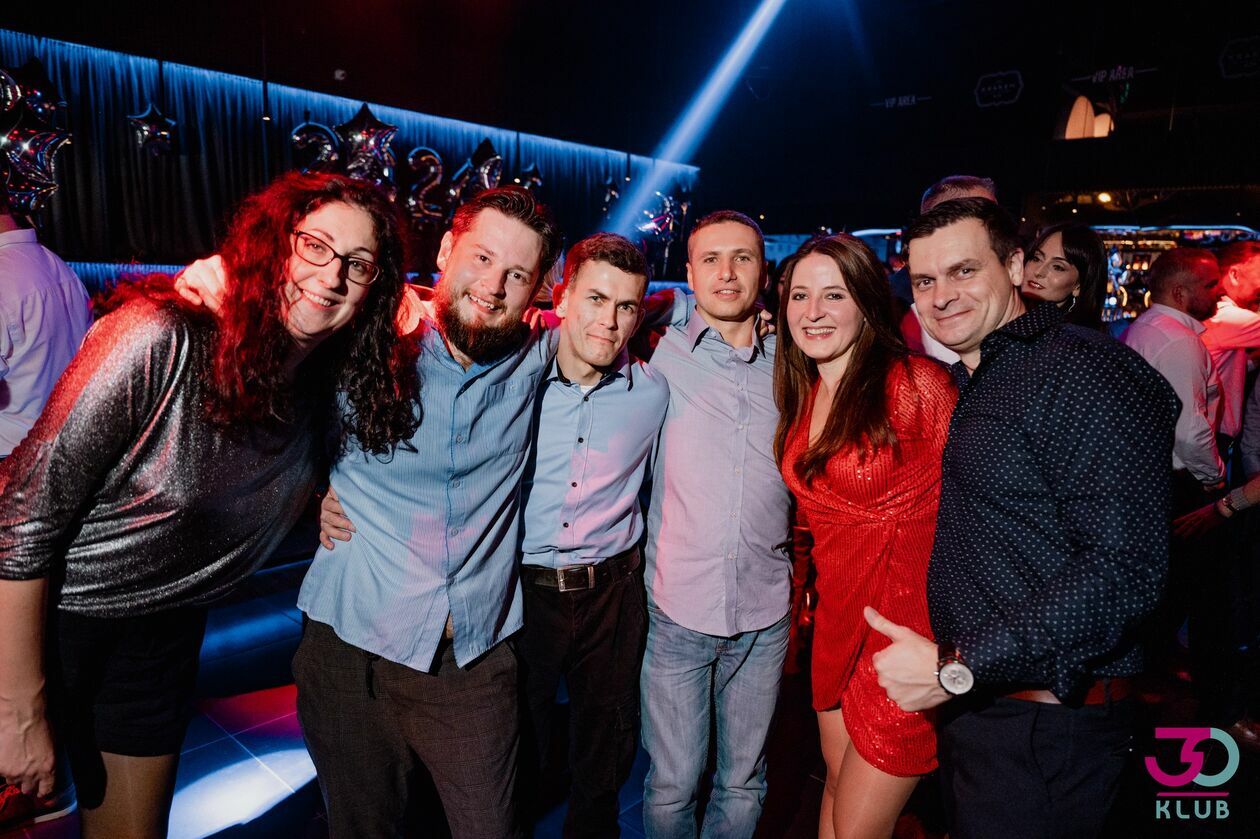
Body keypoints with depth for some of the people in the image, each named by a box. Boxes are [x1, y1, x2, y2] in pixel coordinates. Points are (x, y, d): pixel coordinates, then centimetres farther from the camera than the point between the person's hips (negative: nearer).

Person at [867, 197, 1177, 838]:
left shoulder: (1085, 371, -17)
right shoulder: (968, 385, 11)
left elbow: (1125, 571, -26)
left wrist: (956, 667, -24)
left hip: (1042, 731, -8)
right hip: (965, 704, 8)